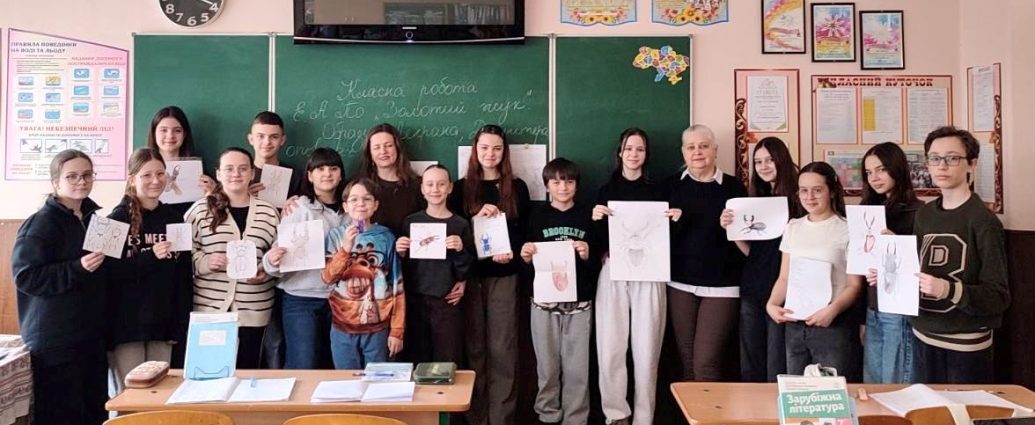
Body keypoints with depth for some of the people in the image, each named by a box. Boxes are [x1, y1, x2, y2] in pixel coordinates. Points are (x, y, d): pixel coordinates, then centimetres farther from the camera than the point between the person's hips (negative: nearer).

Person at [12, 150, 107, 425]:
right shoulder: (41, 223, -10)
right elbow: (25, 276, -18)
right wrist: (77, 269, -24)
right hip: (55, 340, -7)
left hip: (92, 334, 7)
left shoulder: (93, 218, 12)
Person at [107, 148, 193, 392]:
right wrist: (150, 257, -22)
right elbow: (108, 272, -10)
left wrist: (182, 326, 6)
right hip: (126, 325, -3)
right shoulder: (118, 219, -3)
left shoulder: (174, 219, 8)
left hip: (162, 324, 4)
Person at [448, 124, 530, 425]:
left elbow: (524, 231, 4)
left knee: (502, 349, 0)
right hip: (470, 275, 1)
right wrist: (478, 216, -15)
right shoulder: (462, 187, 8)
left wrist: (512, 252, -15)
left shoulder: (517, 188, 7)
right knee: (474, 347, 7)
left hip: (503, 276, -1)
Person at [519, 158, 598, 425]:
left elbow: (600, 262, 7)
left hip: (580, 304, 0)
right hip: (544, 303, 0)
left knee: (577, 368, 3)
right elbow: (526, 263, 9)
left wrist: (587, 256, -13)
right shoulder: (537, 216, 4)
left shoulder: (587, 217, 5)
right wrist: (525, 256, -13)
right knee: (547, 366, 7)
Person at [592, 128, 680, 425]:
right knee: (610, 350, -4)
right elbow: (597, 240, 5)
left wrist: (675, 220, -8)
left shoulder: (657, 191, 10)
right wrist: (595, 218, -13)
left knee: (646, 351, -1)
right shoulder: (606, 190, 10)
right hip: (613, 274, 0)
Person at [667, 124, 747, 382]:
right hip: (681, 283, 2)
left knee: (706, 364, -6)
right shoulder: (672, 187, 7)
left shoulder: (733, 187, 1)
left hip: (721, 285, -2)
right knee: (687, 361, 9)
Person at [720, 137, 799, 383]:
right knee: (750, 367, 14)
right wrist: (730, 228, -5)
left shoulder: (797, 198, -6)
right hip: (752, 289, 6)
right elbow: (749, 250, 10)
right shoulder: (755, 198, 11)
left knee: (777, 369, -1)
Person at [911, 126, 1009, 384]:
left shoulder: (983, 222, -14)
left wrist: (949, 290, -31)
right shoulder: (924, 215, 5)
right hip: (923, 338, 6)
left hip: (966, 346, -6)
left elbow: (998, 297, -16)